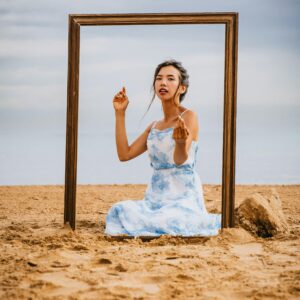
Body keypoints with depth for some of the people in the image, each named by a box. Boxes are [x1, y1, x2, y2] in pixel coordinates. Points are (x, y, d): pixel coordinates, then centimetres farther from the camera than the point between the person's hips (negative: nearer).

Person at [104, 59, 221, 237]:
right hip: (156, 198, 4)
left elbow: (180, 160, -18)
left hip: (184, 197, -4)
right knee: (120, 210, -25)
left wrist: (181, 142, -42)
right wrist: (120, 113, 11)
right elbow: (124, 154, 11)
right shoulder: (154, 127, 17)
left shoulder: (189, 117, -4)